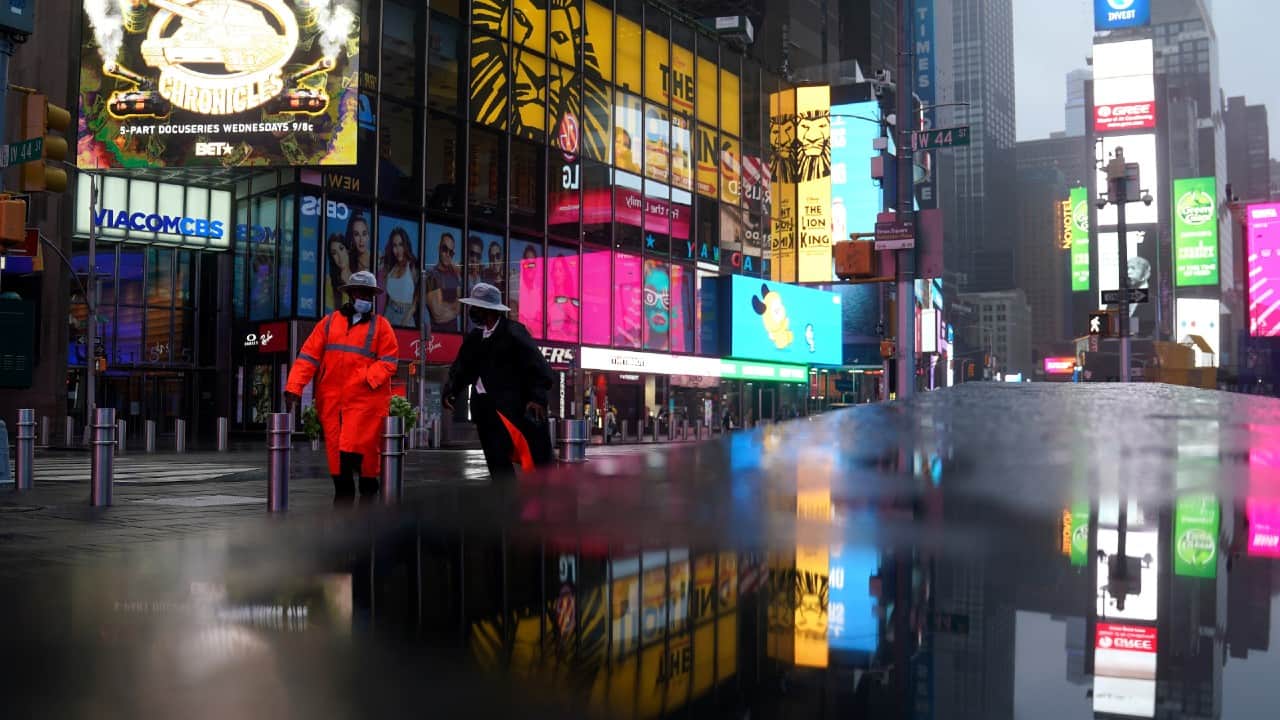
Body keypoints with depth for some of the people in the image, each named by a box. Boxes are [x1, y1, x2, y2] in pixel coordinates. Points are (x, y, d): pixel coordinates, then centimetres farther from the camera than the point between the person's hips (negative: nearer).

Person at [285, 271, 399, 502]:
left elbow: (388, 361, -1)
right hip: (331, 400, 3)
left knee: (353, 450, -12)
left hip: (364, 398, -3)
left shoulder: (381, 325, 6)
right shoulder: (329, 322, 11)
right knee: (336, 451, 7)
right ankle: (342, 496, 20)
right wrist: (294, 387, -4)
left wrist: (368, 378, -17)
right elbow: (308, 356, 5)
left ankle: (368, 490, 7)